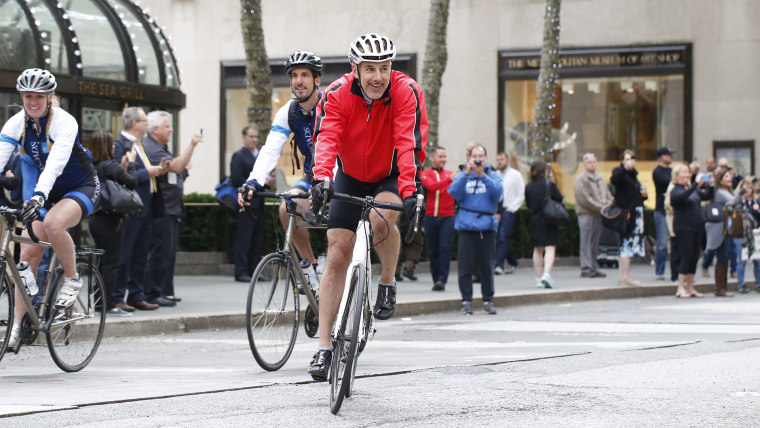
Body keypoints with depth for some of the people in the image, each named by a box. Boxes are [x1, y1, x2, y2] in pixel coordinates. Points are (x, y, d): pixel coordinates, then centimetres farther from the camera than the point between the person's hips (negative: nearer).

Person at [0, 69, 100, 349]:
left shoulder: (64, 122, -22)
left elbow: (56, 163, -37)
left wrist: (39, 196, -52)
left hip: (81, 188, -5)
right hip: (46, 193, 5)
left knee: (53, 223, -36)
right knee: (28, 255, -9)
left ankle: (72, 279, -12)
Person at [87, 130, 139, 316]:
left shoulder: (91, 167, 8)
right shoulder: (111, 166, -15)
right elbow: (132, 182, -9)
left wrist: (123, 166, 10)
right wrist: (131, 164, 4)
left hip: (95, 218, 8)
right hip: (110, 219, -8)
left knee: (102, 262, 14)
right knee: (111, 263, -4)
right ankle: (110, 306, -3)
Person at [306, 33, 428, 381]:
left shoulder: (406, 92, -24)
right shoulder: (336, 95, -21)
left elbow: (408, 143, -34)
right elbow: (326, 139, -35)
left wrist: (408, 191, -46)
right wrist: (321, 179, -53)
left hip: (392, 175, -2)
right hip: (352, 177, 2)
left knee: (381, 218, -35)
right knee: (337, 257, -6)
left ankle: (388, 283, -7)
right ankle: (324, 346, -2)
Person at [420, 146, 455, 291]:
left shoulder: (451, 174, 10)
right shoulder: (425, 174, 5)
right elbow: (432, 186, -15)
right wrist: (449, 179, -24)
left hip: (447, 217, 0)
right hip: (430, 217, 0)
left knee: (445, 248, -11)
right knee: (433, 250, 5)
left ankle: (442, 280, -11)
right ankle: (436, 279, 15)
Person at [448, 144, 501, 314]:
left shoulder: (493, 175, 11)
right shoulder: (461, 175, 12)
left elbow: (497, 193, -7)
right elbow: (455, 193, -4)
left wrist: (482, 176, -16)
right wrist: (466, 174, -13)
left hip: (487, 225, 0)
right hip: (466, 225, 0)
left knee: (487, 266, 0)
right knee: (465, 265, -3)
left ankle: (488, 300, 10)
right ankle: (466, 300, 5)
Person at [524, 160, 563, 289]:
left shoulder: (528, 187, 0)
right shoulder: (549, 184, -10)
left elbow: (528, 204, 7)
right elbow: (559, 199, -5)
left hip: (534, 221, 4)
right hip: (549, 220, -4)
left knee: (537, 249, 15)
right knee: (550, 248, -5)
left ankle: (539, 278, 16)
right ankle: (546, 274, -24)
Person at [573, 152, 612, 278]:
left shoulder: (600, 179, 18)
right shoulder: (581, 179, -7)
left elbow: (608, 194, 20)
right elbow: (584, 199, -15)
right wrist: (601, 207, -16)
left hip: (598, 214, 7)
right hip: (586, 214, -7)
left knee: (595, 243, 10)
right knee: (586, 243, -7)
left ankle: (594, 268, 14)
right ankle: (585, 269, -7)